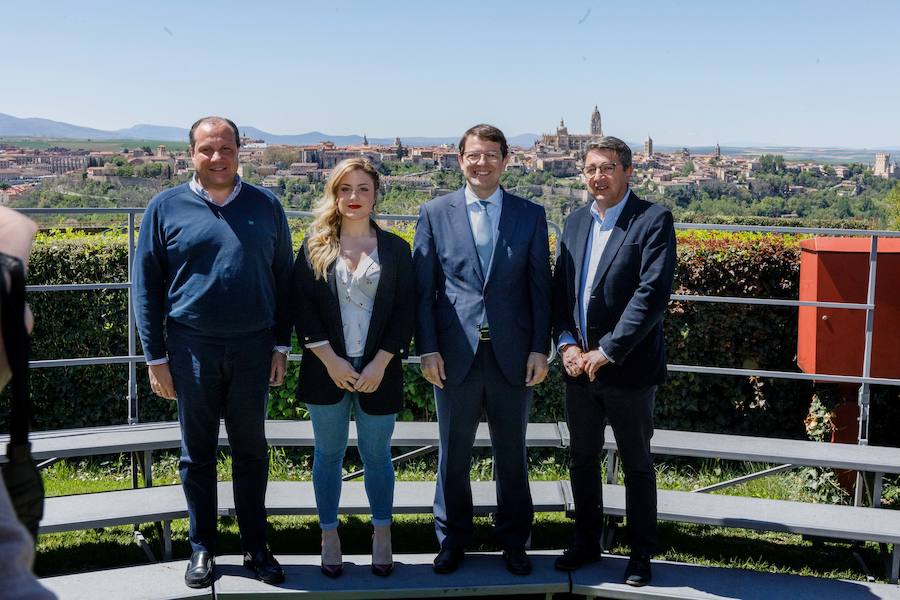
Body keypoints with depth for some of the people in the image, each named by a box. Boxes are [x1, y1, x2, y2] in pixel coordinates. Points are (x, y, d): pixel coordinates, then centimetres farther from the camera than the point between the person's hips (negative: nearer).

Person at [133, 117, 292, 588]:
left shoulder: (266, 206, 5)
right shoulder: (166, 207, 1)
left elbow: (283, 278, 8)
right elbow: (147, 285, 2)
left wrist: (281, 344, 4)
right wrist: (156, 357, -2)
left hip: (252, 348, 1)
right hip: (192, 347, -1)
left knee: (251, 450, 10)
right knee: (197, 452, 9)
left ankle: (255, 546, 22)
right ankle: (202, 548, 23)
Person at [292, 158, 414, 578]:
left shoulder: (395, 248, 3)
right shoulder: (315, 245, 3)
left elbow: (405, 310, 0)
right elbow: (302, 306, -3)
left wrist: (381, 363, -10)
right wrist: (331, 360, -11)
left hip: (378, 370, 0)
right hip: (328, 369, 0)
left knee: (376, 454, 9)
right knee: (328, 453, 10)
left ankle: (382, 535, 26)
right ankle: (329, 537, 23)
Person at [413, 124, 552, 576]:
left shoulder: (531, 215, 4)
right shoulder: (434, 214, 2)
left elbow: (540, 288, 3)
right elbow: (422, 289, 1)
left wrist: (540, 349, -4)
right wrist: (427, 349, -5)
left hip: (513, 354, 1)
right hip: (456, 353, 0)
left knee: (511, 452, 12)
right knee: (453, 453, 11)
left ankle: (513, 541, 28)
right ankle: (452, 539, 28)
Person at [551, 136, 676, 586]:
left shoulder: (653, 220, -10)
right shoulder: (575, 221, 10)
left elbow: (652, 294, -18)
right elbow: (560, 288, 10)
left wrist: (606, 352, -19)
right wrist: (566, 343, -5)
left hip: (629, 368, -5)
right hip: (578, 365, 6)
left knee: (637, 465, 9)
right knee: (582, 460, 16)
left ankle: (641, 554, 24)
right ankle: (587, 543, 33)